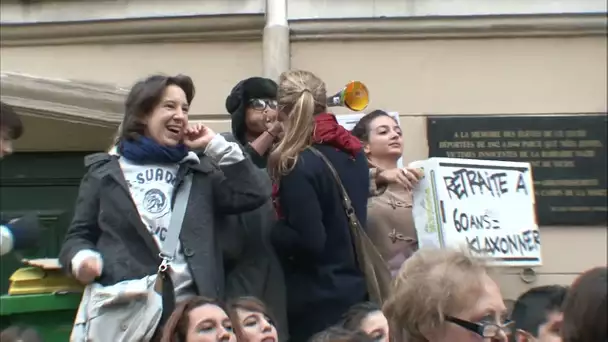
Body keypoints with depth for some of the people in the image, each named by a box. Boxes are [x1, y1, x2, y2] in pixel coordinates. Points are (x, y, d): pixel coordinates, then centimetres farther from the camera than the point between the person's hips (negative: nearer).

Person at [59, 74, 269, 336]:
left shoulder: (198, 170, 15)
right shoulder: (105, 171, 10)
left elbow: (252, 196, 4)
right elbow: (79, 235, 10)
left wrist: (215, 146, 5)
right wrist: (82, 258, -12)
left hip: (192, 308, 2)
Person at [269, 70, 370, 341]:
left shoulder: (298, 166, -19)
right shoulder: (352, 151, 5)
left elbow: (309, 241, -23)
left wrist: (270, 230, -6)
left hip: (318, 301, -8)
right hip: (355, 288, 8)